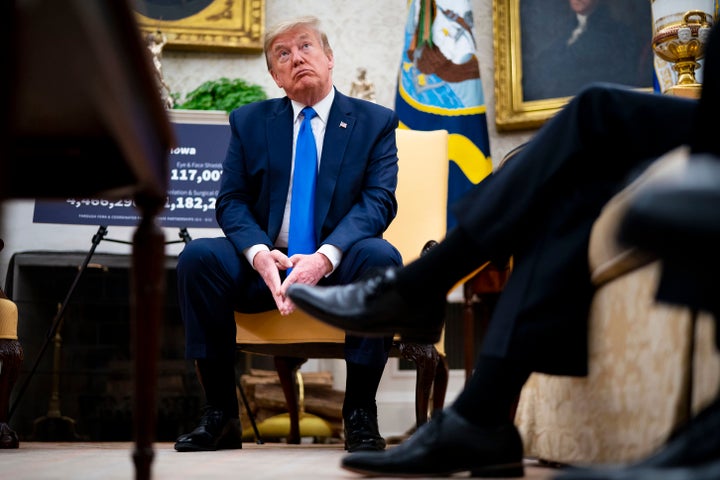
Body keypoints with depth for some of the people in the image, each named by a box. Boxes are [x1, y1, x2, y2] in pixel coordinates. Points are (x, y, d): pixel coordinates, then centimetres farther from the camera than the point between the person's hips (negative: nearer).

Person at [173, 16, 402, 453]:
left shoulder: (376, 122, 4)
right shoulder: (249, 121, 11)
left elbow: (378, 201, -8)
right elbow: (232, 201, 4)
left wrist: (324, 257, -26)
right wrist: (259, 253, -19)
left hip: (340, 268, -1)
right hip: (267, 266, 2)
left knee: (381, 257, -34)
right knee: (198, 256, -26)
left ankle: (360, 413, -21)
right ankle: (220, 414, -17)